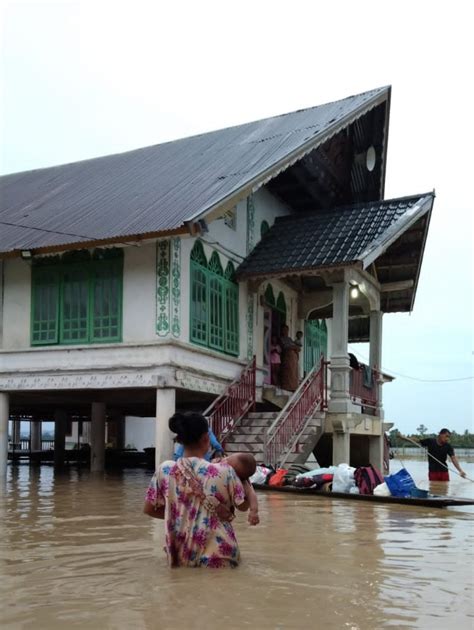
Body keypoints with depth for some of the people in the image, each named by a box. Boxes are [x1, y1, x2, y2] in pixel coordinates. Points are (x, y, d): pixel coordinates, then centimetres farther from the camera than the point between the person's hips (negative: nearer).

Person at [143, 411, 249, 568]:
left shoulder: (164, 470, -7)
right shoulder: (224, 471, -14)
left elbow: (148, 509, 4)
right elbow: (243, 506, 2)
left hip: (180, 556, 4)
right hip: (218, 555, -4)